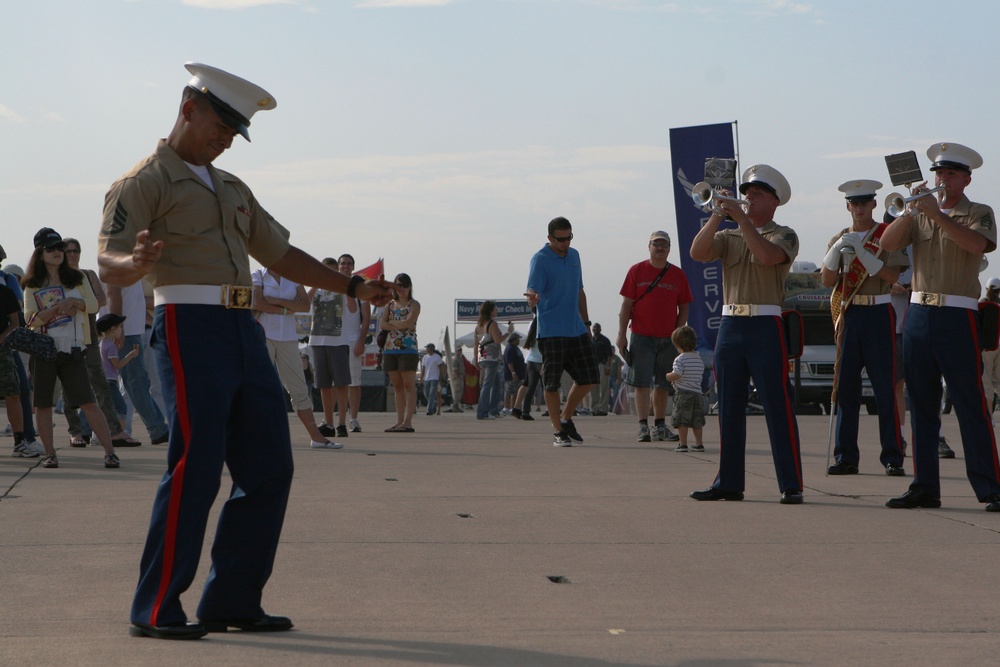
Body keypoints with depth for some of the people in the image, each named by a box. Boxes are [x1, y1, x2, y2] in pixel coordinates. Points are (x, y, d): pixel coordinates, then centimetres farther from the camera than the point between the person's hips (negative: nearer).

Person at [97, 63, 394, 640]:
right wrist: (138, 261, -36)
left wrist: (354, 287, 22)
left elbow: (281, 254, 29)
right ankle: (155, 610, -5)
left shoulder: (233, 189, 25)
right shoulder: (145, 182, 1)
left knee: (269, 466, 3)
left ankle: (232, 602, 11)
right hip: (190, 328, -8)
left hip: (243, 333, 8)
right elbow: (110, 266, -12)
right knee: (195, 466, -13)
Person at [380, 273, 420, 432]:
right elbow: (382, 325, 2)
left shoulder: (414, 304, 2)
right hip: (391, 348, 5)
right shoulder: (390, 304, 15)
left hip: (408, 349, -5)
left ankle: (408, 421, -11)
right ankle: (399, 420, 9)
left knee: (408, 385, -7)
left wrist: (392, 323, -3)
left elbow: (409, 322, -14)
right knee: (397, 386, 7)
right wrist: (400, 325, -9)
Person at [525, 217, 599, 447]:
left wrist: (586, 322, 21)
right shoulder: (540, 259, -9)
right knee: (552, 382, -4)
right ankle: (558, 431, 5)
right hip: (551, 331, -7)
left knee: (589, 377, 6)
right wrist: (532, 298, -45)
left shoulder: (574, 255, 13)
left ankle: (566, 418, 23)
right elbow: (533, 290, -21)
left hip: (576, 330, 7)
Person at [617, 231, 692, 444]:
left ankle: (660, 426, 17)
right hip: (641, 336, -3)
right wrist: (621, 335, -5)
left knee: (663, 384, 9)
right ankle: (643, 426, -4)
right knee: (642, 382, -6)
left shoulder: (678, 275, 7)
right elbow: (626, 305, 0)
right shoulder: (636, 271, 1)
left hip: (668, 339, 3)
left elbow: (684, 308, 10)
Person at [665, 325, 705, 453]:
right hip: (697, 393, 7)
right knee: (696, 421, 13)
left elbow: (676, 375, -22)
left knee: (681, 420, -2)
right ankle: (699, 443, 14)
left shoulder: (680, 359, -12)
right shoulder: (699, 358, 10)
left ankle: (683, 444, -5)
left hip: (683, 393, -7)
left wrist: (667, 376, -4)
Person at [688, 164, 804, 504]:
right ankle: (729, 483, 14)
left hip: (766, 326, -5)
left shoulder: (784, 235, 3)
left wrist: (741, 217, -18)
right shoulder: (728, 237, 16)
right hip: (730, 324, 5)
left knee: (778, 407, -6)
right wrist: (717, 216, -12)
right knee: (729, 408, 8)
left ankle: (791, 486, -4)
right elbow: (697, 252, -2)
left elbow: (767, 255, -19)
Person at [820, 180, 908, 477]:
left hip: (879, 315, -4)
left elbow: (892, 276, -10)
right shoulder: (839, 239, 13)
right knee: (846, 387, 2)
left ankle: (893, 458, -1)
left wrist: (862, 252, -17)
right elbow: (826, 281, 4)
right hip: (849, 316, 4)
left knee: (885, 388, -4)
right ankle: (845, 457, 6)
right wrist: (837, 251, -11)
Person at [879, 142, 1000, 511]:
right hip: (918, 313, 5)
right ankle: (924, 486, 11)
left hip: (957, 316, -5)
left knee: (970, 404, -7)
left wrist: (938, 215, -21)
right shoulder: (921, 214, 16)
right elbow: (887, 243, 2)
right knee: (921, 404, 6)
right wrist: (911, 210, -10)